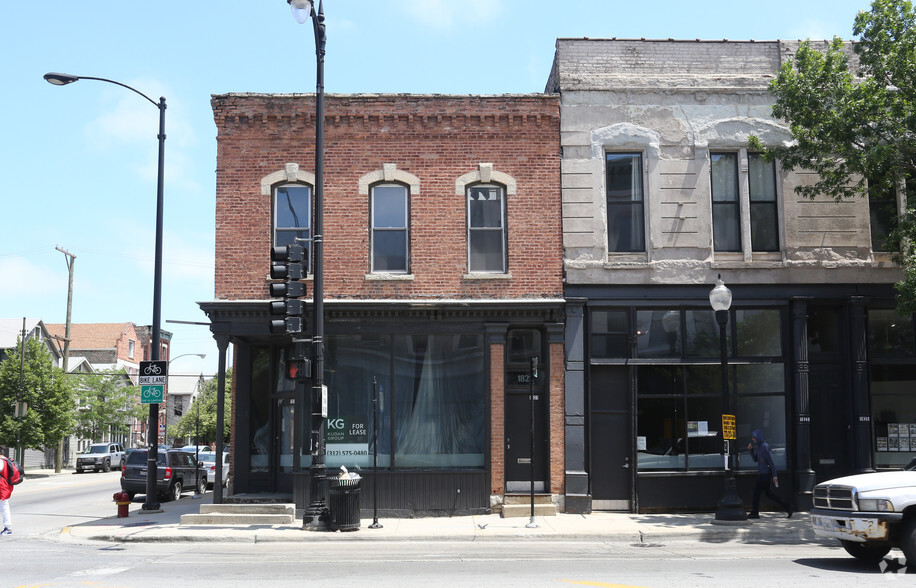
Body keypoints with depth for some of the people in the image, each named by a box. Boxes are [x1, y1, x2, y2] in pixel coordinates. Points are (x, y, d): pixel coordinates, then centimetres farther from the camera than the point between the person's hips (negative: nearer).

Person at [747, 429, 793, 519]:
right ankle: (786, 506, 20)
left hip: (765, 473, -9)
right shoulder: (758, 447, 11)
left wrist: (774, 475, -20)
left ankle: (754, 513, 6)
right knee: (768, 492, 14)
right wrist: (751, 450, 5)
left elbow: (771, 462, -18)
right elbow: (755, 459, 18)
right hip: (761, 473, 9)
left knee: (757, 491, -3)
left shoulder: (764, 447, -17)